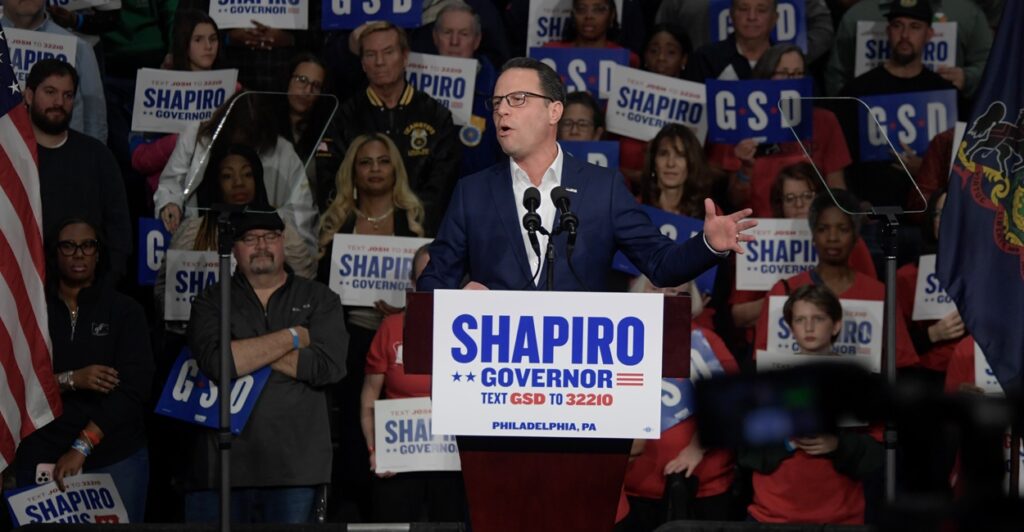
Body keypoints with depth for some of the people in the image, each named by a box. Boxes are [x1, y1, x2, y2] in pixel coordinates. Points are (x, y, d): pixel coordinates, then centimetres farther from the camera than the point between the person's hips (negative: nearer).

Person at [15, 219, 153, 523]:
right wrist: (71, 380, -16)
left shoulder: (125, 311, 3)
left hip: (116, 460, 0)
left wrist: (82, 447, -15)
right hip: (42, 460, 0)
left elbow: (133, 388, -6)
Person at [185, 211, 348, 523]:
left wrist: (248, 353, -4)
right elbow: (215, 362, -9)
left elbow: (328, 366, -5)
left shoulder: (319, 300, 11)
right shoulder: (211, 302, 10)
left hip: (294, 468, 0)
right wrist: (292, 337, -6)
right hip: (222, 465, 0)